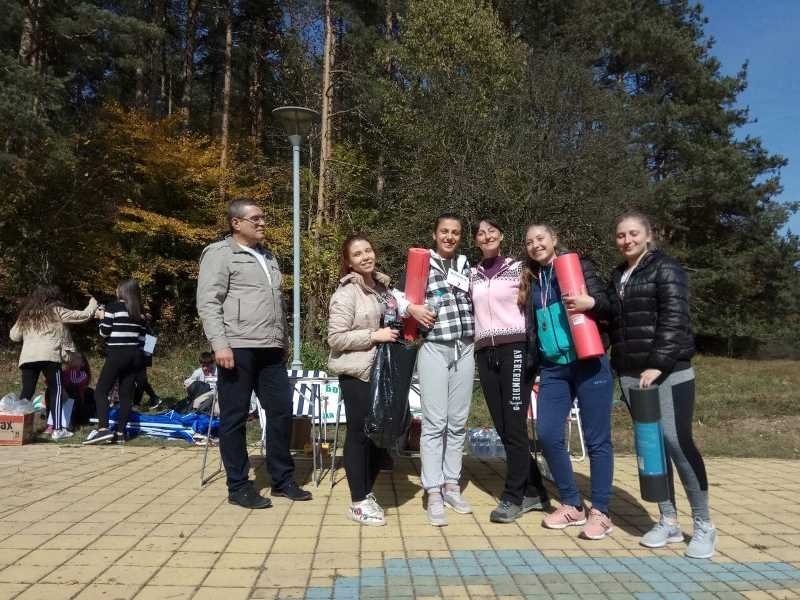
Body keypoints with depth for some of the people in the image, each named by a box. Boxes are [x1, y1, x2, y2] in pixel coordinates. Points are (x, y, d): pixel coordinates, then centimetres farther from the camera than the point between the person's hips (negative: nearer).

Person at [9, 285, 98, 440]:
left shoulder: (26, 314, 21)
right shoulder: (56, 311, 7)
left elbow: (14, 336, 23)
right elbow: (81, 316, 9)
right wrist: (92, 305, 25)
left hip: (27, 356, 4)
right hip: (49, 355, -4)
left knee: (26, 392, 8)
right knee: (56, 391, 2)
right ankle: (57, 429, -2)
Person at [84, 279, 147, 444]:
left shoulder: (114, 307, -3)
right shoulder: (140, 313, 12)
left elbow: (104, 332, -4)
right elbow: (141, 338, 11)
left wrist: (102, 317, 13)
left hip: (117, 354, -6)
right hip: (135, 356, 6)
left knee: (101, 391, -2)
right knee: (126, 394, 5)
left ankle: (103, 429, -15)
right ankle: (120, 432, 4)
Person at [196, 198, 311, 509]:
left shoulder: (267, 256, 21)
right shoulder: (220, 254, -2)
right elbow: (208, 303, -10)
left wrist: (284, 340, 22)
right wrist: (220, 344, -18)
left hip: (270, 351, 8)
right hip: (238, 349, -7)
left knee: (281, 412, 9)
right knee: (234, 418, 2)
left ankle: (283, 480, 21)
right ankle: (238, 487, 12)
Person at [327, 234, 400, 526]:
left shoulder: (382, 286, 10)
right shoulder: (346, 293, -13)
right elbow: (336, 338, -18)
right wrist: (373, 335, -21)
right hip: (357, 373, -8)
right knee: (360, 433, -2)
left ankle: (367, 492, 26)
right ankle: (358, 502, 9)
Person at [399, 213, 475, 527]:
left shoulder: (465, 265, 13)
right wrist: (411, 308, -15)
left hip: (465, 349, 4)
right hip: (434, 350, -4)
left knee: (458, 422, 9)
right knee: (435, 423, -4)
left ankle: (451, 485, 21)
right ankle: (434, 494, 4)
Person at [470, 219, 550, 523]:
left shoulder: (518, 267, 4)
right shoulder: (473, 274, 15)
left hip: (515, 348, -4)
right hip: (485, 353, 5)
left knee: (515, 424, -6)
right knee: (503, 427, 5)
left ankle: (513, 496, 5)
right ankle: (534, 491, 18)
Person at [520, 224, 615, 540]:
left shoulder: (579, 267, 3)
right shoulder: (530, 282, 16)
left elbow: (608, 306, -3)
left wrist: (591, 303, -23)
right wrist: (532, 367, 14)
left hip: (589, 363, -5)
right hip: (552, 368, 5)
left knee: (597, 439, 0)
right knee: (547, 434, -2)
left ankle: (600, 512, 12)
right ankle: (572, 505, 15)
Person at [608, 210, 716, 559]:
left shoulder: (666, 269, -3)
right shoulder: (617, 277, 17)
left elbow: (673, 319, -13)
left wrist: (658, 364, -20)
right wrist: (618, 364, 11)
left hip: (668, 370, -6)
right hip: (631, 373, 6)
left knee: (676, 441, -8)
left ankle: (704, 526, 5)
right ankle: (668, 521, 16)